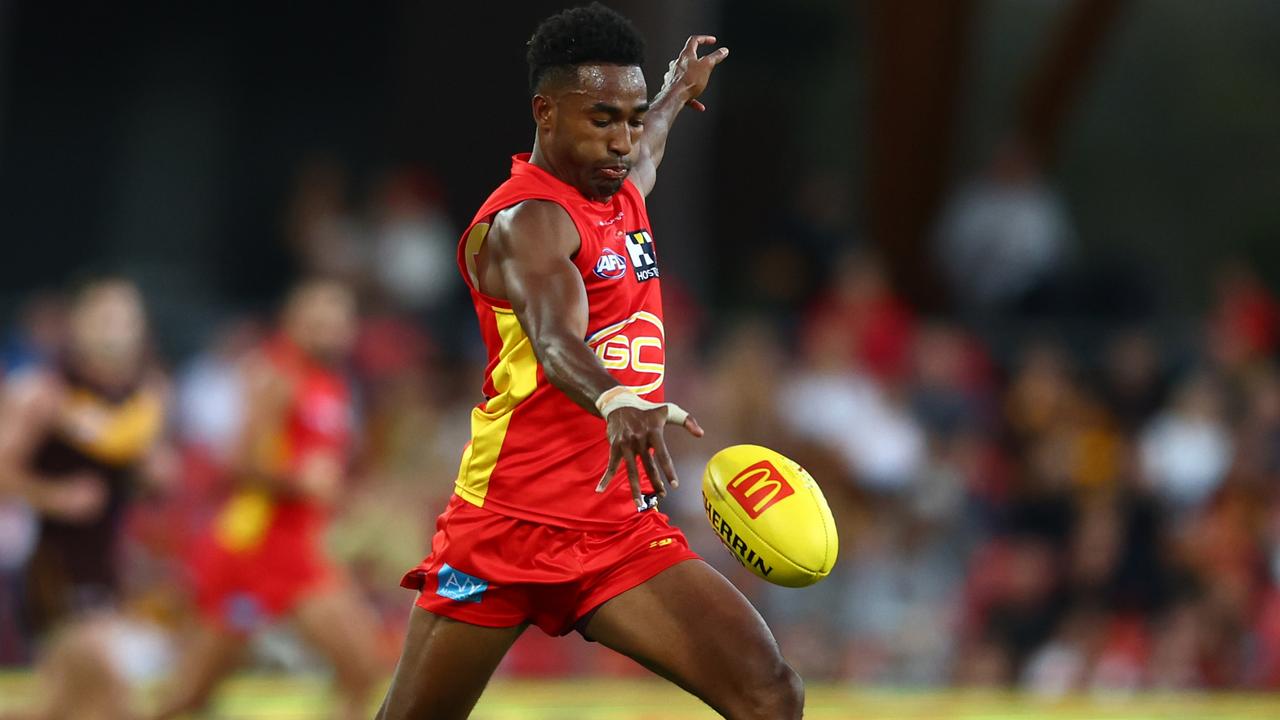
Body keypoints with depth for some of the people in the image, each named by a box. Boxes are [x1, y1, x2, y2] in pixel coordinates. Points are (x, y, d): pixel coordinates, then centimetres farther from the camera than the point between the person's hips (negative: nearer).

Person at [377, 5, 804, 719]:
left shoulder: (622, 191, 12)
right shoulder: (525, 221, -15)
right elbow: (555, 338, -36)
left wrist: (676, 95, 59)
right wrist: (617, 402, -56)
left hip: (625, 531, 7)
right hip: (510, 525, -7)